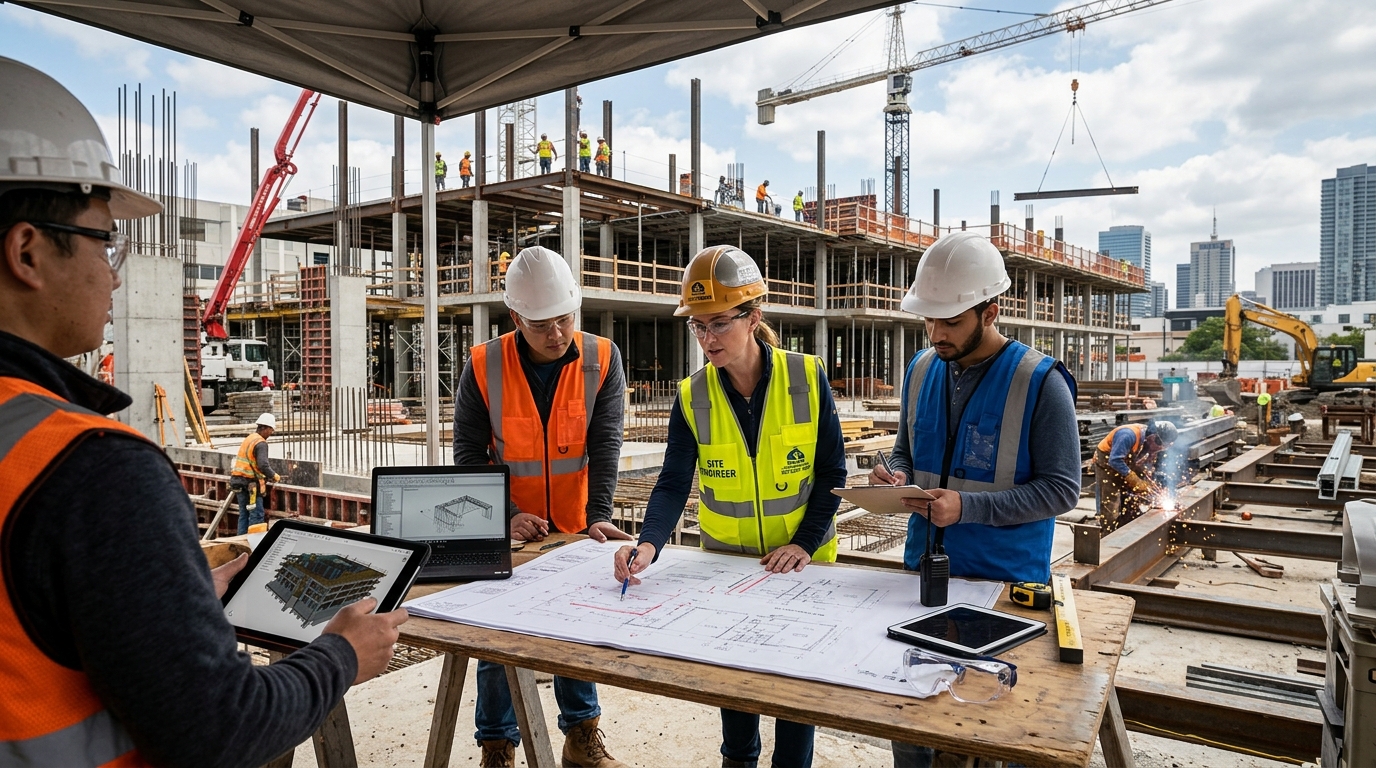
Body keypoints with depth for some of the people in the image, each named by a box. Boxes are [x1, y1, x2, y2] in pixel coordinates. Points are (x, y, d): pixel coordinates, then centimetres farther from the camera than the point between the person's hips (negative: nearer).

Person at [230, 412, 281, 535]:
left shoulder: (249, 438, 14)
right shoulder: (261, 443, -14)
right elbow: (263, 466, -24)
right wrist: (274, 476, -9)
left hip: (238, 481, 9)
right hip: (250, 484, -9)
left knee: (244, 514, 14)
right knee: (256, 515, -4)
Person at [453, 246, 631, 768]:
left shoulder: (601, 360, -10)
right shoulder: (483, 367, -13)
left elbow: (605, 444, -14)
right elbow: (469, 454, -8)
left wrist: (599, 515, -23)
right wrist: (507, 516, -17)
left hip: (575, 530, 1)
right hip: (508, 532, -1)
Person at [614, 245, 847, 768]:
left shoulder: (807, 378, -14)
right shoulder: (692, 397, -10)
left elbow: (832, 472, -8)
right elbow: (673, 484, -15)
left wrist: (805, 542, -16)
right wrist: (649, 543, -32)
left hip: (800, 560, -1)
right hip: (727, 560, 2)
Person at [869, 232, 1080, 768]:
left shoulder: (1040, 382, -14)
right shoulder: (922, 369, 4)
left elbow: (1062, 489, -14)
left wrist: (969, 507, -24)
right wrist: (897, 476, -7)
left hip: (1005, 582, -5)